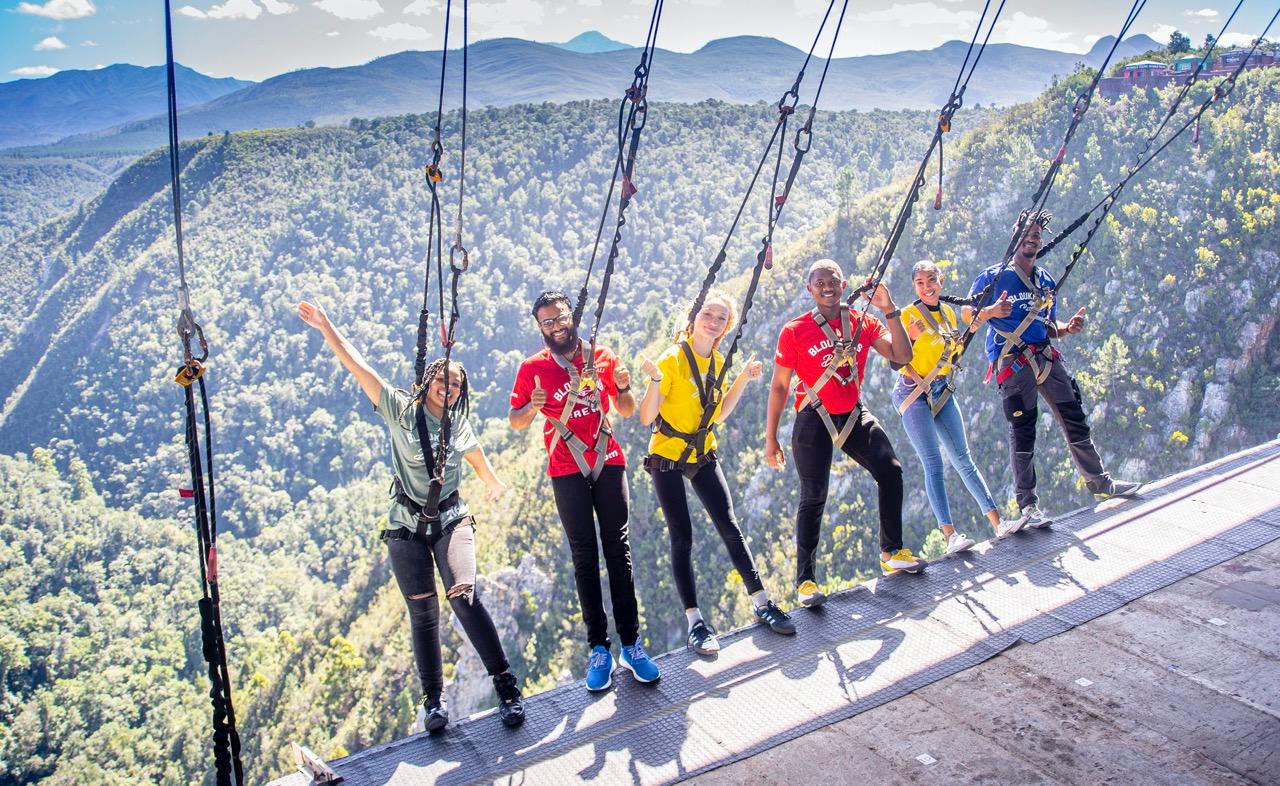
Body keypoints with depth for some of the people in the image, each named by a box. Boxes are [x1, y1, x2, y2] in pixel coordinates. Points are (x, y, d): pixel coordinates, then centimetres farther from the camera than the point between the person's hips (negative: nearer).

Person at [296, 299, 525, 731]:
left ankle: (506, 684, -13)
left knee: (462, 595, -19)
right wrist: (326, 327, -21)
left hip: (452, 520, 1)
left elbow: (475, 453, 27)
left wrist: (494, 482, 43)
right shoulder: (401, 410, -5)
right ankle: (433, 700, 13)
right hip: (407, 526, -1)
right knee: (423, 613, -1)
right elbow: (358, 367, -13)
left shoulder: (458, 423, 5)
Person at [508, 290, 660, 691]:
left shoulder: (602, 357, 6)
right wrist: (533, 407, -18)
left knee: (618, 550, 0)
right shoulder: (532, 368, 1)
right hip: (567, 472, -1)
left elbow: (627, 411, 12)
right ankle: (599, 649, 5)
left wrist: (623, 387, -9)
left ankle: (631, 643, 4)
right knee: (584, 557, 1)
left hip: (608, 463, 1)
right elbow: (515, 421, 3)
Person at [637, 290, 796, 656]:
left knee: (729, 526, 1)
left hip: (703, 455, 5)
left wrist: (744, 379, 4)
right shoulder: (672, 359, -17)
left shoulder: (718, 362, 2)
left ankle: (762, 602, 10)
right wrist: (655, 381, -36)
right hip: (667, 458, -5)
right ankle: (695, 622, 1)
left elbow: (719, 415, 10)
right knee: (682, 537, -4)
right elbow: (646, 418, -19)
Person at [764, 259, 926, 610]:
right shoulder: (794, 331, -8)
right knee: (814, 498, -5)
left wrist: (890, 311, -16)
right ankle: (805, 580, 4)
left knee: (890, 471, -8)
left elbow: (902, 356, -8)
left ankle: (892, 552, 10)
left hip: (855, 415, 4)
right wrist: (771, 439, -4)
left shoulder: (863, 323, 1)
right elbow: (779, 387, -4)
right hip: (814, 420, -4)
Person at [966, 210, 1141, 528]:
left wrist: (1068, 328, -2)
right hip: (1012, 362, -6)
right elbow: (967, 312, -6)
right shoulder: (994, 276, 1)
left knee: (1075, 420, 9)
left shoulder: (1047, 281, 19)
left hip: (1046, 357, 6)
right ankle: (1027, 503, -1)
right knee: (1023, 430, -6)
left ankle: (1100, 482, 24)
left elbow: (1050, 328, 21)